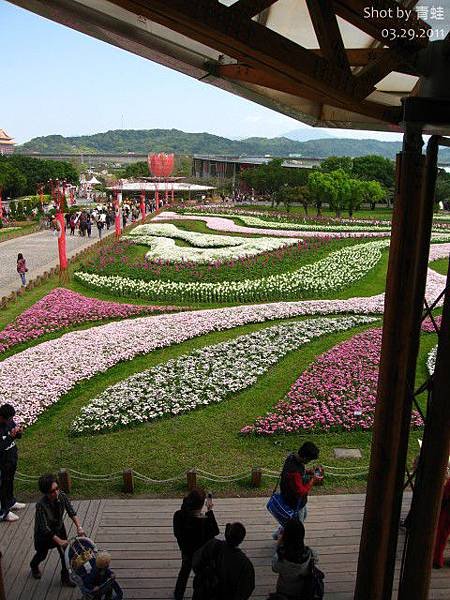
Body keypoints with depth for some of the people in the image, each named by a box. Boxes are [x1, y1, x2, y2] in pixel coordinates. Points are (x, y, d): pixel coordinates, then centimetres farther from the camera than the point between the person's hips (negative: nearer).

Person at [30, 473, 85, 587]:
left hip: (59, 529, 3)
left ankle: (65, 578, 31)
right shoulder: (41, 505, -38)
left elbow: (72, 513, -18)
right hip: (44, 533, -3)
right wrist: (59, 541, -37)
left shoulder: (62, 496, -26)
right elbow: (45, 528, -33)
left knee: (65, 553, 7)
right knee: (42, 554, 22)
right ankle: (34, 566, 57)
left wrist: (79, 527, -32)